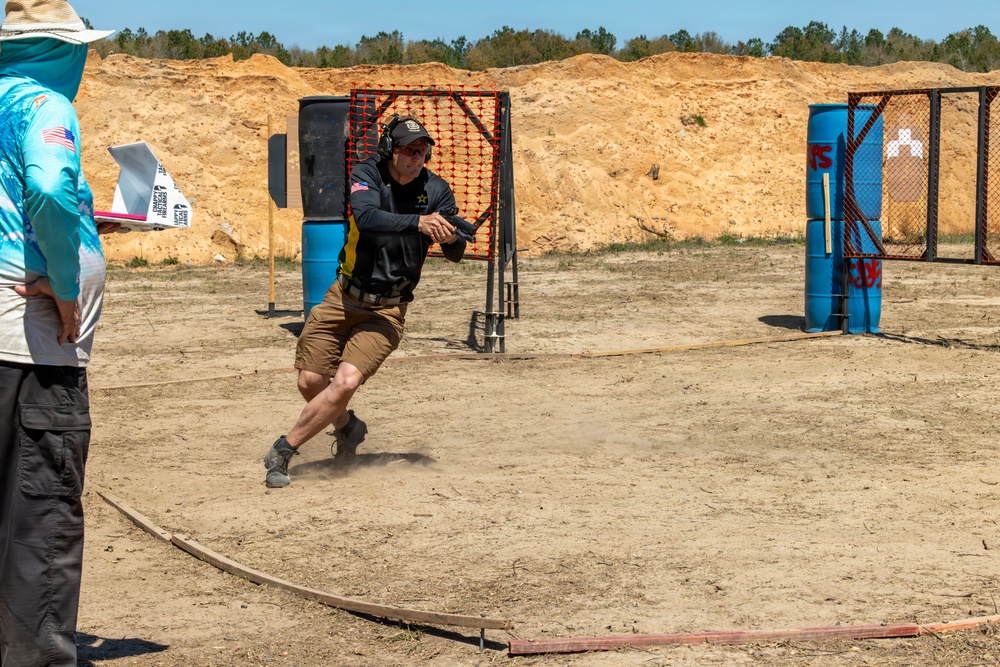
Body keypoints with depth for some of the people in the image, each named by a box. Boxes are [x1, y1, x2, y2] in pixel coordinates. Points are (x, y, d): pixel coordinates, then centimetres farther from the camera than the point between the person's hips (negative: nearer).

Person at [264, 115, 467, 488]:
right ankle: (347, 428, 35)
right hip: (344, 299, 1)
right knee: (310, 382, 2)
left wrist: (450, 237, -32)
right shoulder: (365, 176, -9)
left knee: (346, 382, -20)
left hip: (387, 310, -1)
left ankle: (283, 450, -6)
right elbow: (367, 218, -30)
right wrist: (418, 223, -44)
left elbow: (456, 254, -8)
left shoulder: (435, 190, -4)